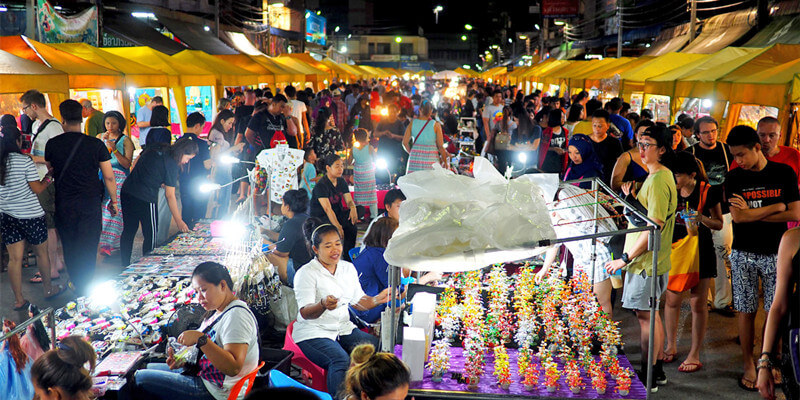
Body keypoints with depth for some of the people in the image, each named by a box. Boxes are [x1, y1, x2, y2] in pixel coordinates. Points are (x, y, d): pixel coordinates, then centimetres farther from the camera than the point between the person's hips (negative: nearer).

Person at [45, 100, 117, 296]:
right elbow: (109, 177, -5)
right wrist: (113, 201, 9)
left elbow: (50, 171, 14)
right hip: (90, 204, -2)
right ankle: (86, 289, 4)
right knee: (88, 249, 4)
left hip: (63, 205, 2)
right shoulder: (96, 145, -9)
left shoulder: (52, 144, -4)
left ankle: (77, 286, 23)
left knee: (69, 248, 15)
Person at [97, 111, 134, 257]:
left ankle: (109, 243, -15)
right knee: (102, 207, -3)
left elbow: (127, 164, -6)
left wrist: (114, 149, -15)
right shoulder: (99, 137, 14)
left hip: (119, 177, -4)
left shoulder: (126, 141, 2)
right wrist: (102, 142, -6)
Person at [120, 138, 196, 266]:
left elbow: (133, 167, 14)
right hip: (145, 199, -8)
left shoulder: (154, 148, 9)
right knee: (150, 237, 6)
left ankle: (125, 265, 26)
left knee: (128, 230, 17)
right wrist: (179, 221, -4)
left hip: (126, 192, 8)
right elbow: (170, 196, -9)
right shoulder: (171, 165, -11)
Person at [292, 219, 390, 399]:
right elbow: (305, 313, -17)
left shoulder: (348, 268, 12)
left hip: (343, 328, 6)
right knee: (341, 361, -34)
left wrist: (378, 299, -5)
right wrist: (323, 305, -38)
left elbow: (359, 302, 15)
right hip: (313, 333, -6)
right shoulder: (306, 273, -8)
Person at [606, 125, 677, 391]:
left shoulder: (658, 180, -19)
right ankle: (657, 371, 27)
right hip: (650, 260, 10)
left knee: (645, 315, -3)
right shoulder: (661, 176, 14)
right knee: (651, 314, 17)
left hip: (647, 261, -10)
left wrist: (626, 258, -21)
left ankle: (648, 378, 6)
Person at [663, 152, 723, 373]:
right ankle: (671, 346, 26)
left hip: (700, 251, -4)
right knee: (672, 299, 8)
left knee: (698, 303, 0)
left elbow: (719, 224, -3)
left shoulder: (707, 192, -10)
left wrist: (702, 218, -22)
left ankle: (694, 355, 10)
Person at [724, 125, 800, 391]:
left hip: (776, 253, 0)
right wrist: (777, 206, -9)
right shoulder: (734, 177, 0)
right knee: (747, 311, 4)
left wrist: (752, 213, -11)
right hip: (744, 253, 0)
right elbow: (737, 216, -11)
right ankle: (748, 365, 16)